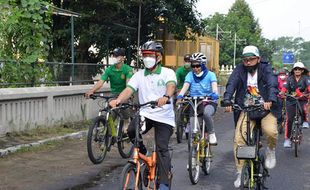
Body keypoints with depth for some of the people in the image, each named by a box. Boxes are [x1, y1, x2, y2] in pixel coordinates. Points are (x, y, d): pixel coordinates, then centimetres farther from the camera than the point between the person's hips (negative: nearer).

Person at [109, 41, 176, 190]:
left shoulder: (168, 73, -3)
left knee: (162, 149, -9)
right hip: (145, 114, 3)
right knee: (131, 130, -25)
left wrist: (166, 97, -48)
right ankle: (142, 152, 4)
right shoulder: (139, 75, 6)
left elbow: (171, 86, -24)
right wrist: (118, 100, -30)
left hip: (164, 117, -3)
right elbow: (129, 89, -8)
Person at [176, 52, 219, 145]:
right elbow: (185, 86, -9)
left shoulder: (210, 74, 2)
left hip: (209, 102, -2)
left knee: (206, 113, -36)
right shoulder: (190, 75, 6)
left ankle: (211, 134, -15)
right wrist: (180, 95, -30)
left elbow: (214, 85, -15)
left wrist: (214, 93, -38)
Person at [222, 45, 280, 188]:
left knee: (270, 131, -28)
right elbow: (231, 85, -13)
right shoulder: (240, 70, 1)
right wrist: (227, 101, -31)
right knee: (239, 139, -12)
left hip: (265, 108, -1)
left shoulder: (266, 69, -3)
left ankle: (271, 150, 7)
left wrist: (270, 100, -39)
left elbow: (273, 84, -19)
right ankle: (240, 172, 1)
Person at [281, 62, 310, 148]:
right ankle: (287, 138, 5)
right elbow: (285, 87, -12)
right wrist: (281, 93, -34)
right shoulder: (290, 78, 1)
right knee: (289, 120, -4)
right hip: (291, 100, 1)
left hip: (302, 100, -1)